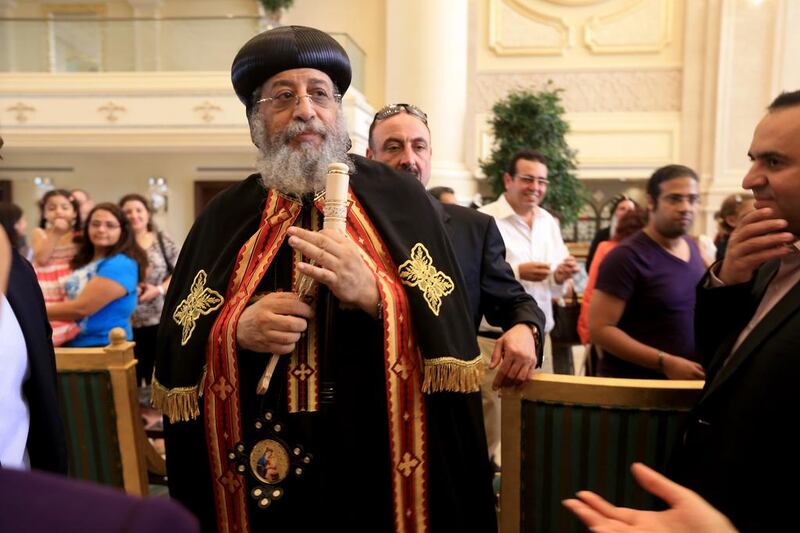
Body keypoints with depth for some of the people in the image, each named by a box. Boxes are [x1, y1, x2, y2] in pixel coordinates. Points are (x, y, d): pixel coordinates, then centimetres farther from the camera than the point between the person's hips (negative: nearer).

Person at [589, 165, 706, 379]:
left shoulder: (693, 247, 4)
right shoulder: (627, 257, -17)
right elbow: (599, 328, -21)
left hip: (688, 379, 7)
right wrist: (665, 363, -23)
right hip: (632, 384, -6)